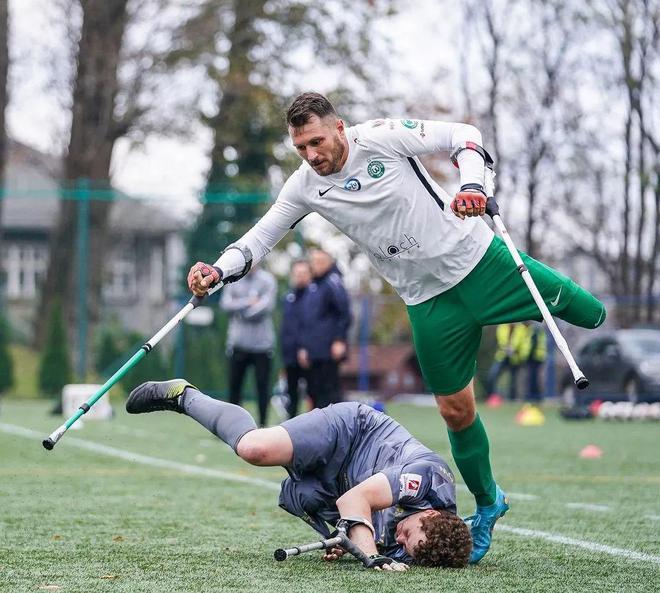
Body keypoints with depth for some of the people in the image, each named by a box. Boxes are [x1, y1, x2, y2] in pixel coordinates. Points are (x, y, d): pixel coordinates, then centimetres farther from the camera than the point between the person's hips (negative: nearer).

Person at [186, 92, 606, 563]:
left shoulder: (383, 136, -14)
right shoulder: (305, 187, -3)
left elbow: (465, 136, -8)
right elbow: (259, 239, 3)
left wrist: (472, 183, -26)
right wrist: (220, 270, -15)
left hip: (481, 258, -2)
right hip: (430, 301, 2)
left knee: (592, 315, -4)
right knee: (456, 410, 3)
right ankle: (488, 504, 23)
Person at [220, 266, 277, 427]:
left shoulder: (267, 280, 0)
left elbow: (266, 305, -12)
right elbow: (225, 304, -3)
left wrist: (240, 309, -7)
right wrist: (249, 302, -13)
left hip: (262, 343, -2)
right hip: (238, 343, 2)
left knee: (263, 385, -2)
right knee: (234, 384, 3)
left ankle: (263, 424, 4)